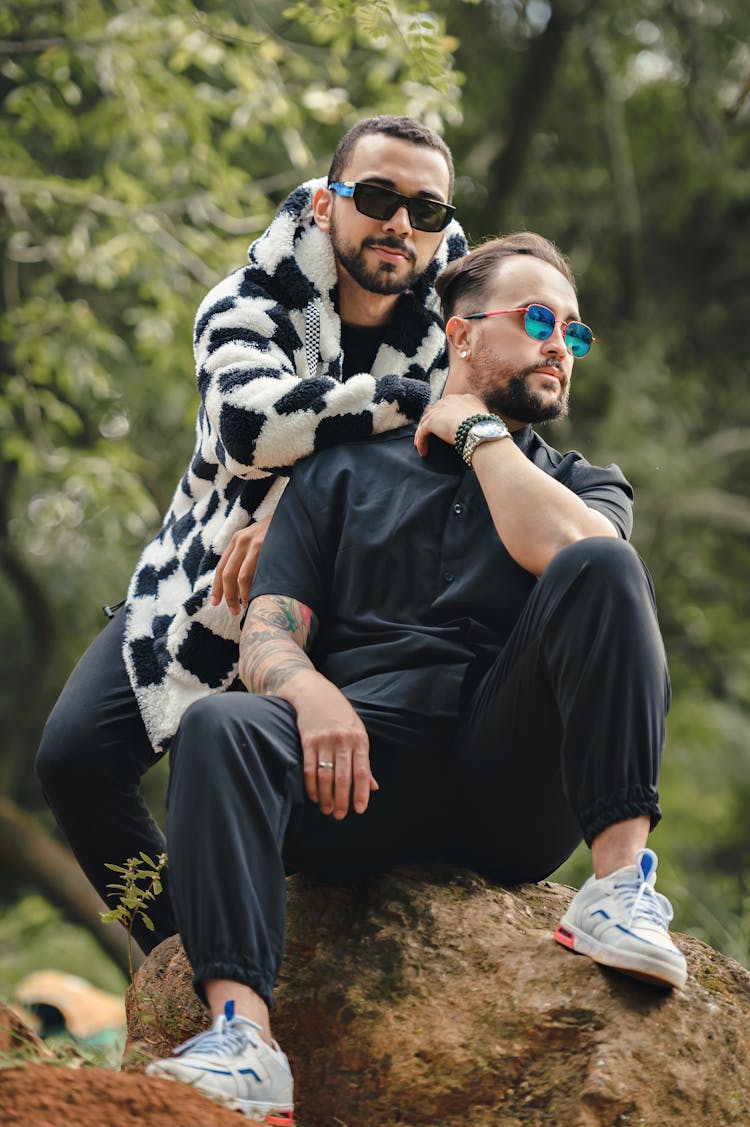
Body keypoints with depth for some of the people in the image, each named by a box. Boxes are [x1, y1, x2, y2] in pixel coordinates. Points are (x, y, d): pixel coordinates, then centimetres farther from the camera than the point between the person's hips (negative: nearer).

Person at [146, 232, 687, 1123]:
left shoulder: (585, 485, 22)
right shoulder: (340, 475, 23)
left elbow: (565, 547, -6)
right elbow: (267, 635, 9)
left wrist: (478, 431, 7)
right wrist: (310, 693, -14)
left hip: (512, 784, 0)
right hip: (364, 766, 1)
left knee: (604, 571, -22)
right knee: (219, 727, -29)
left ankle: (622, 881, -31)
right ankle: (243, 1036, -44)